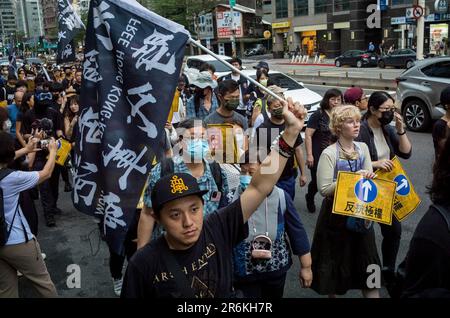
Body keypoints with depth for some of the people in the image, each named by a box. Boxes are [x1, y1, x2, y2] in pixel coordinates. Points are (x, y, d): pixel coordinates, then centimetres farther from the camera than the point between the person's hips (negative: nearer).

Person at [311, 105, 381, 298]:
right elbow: (324, 189, -21)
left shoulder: (363, 148, 3)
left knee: (367, 258, 9)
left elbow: (368, 177, 7)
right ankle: (333, 291, 34)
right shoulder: (329, 154, -15)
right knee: (336, 259, 11)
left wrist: (368, 178, -16)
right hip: (336, 214, -4)